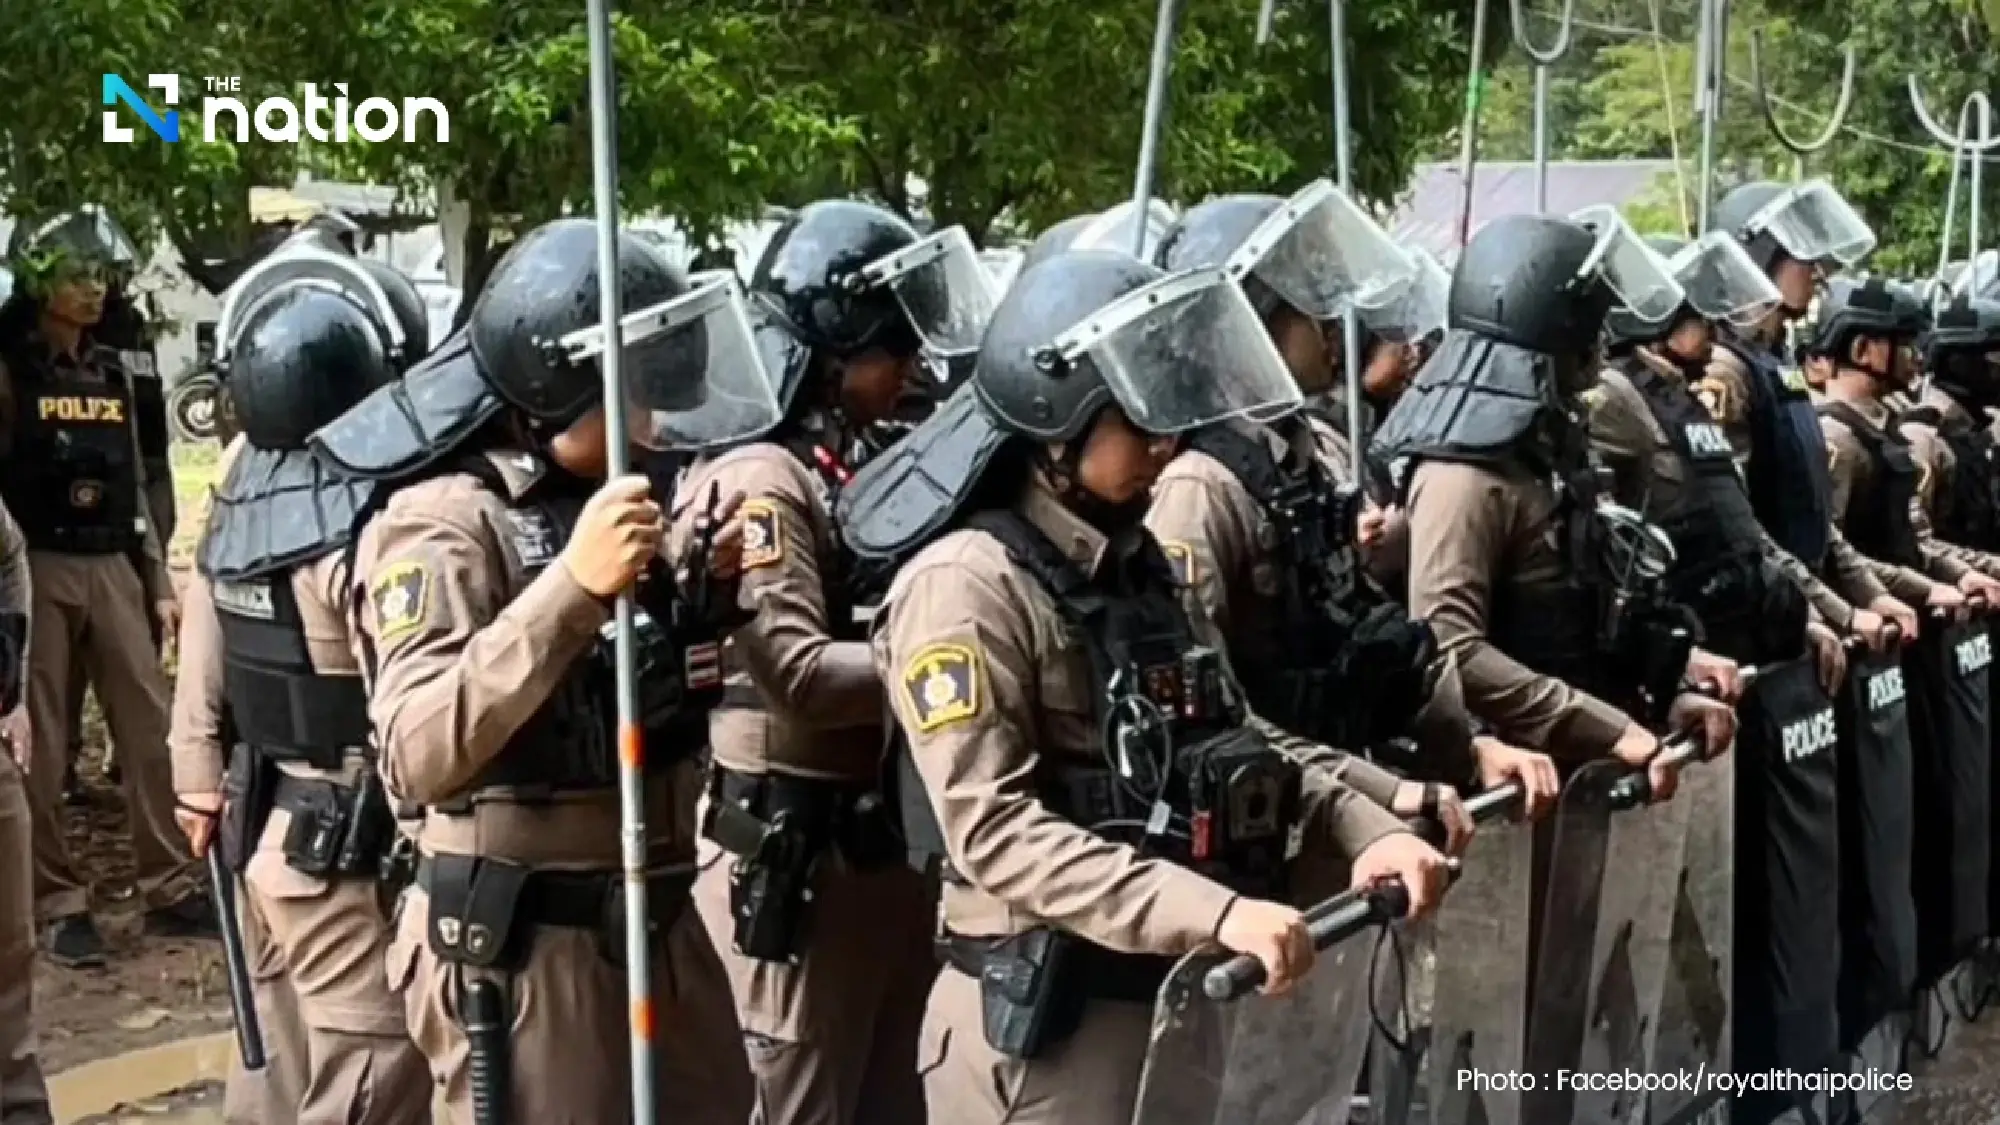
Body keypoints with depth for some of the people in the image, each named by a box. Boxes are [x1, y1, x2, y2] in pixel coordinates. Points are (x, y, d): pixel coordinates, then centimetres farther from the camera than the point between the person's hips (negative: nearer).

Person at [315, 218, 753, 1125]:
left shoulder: (606, 495, 8)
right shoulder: (443, 520, -15)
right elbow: (416, 755, -29)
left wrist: (709, 590, 0)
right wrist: (573, 585, -35)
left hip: (658, 921, 8)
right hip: (522, 945, -7)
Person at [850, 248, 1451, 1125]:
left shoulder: (1137, 566, 11)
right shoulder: (965, 584, -15)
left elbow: (1230, 746, 15)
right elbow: (993, 832, -23)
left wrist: (1360, 826, -2)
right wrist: (1212, 911, -31)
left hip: (1183, 995, 8)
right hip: (1046, 1022, -8)